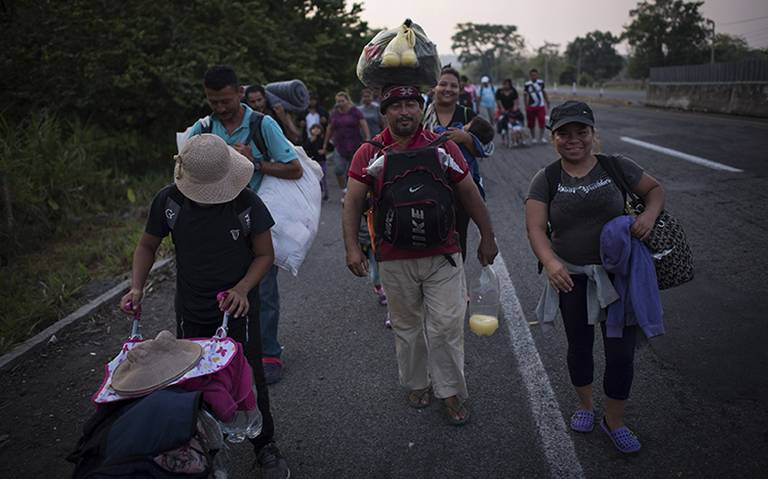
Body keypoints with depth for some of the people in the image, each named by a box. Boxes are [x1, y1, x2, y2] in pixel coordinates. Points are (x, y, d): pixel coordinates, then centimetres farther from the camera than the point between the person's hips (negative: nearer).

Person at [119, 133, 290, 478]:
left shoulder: (247, 203, -19)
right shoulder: (168, 200, -13)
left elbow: (265, 254, -8)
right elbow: (147, 245, 3)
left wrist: (242, 288, -24)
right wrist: (137, 287, -12)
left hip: (238, 310, -2)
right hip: (191, 312, 2)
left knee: (250, 380, 5)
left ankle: (265, 449, 27)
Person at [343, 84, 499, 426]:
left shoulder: (443, 147, 1)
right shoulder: (369, 154, -1)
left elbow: (469, 194, 7)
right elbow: (353, 203, -2)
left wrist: (487, 237, 8)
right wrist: (352, 247, -13)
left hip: (442, 256, 0)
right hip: (394, 259, 1)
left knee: (447, 326, 1)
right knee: (406, 327, 15)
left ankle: (451, 391, 20)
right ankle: (416, 384, 35)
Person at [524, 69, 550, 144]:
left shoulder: (541, 82, 6)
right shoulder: (527, 84, -2)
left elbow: (544, 93, 16)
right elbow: (526, 96, 0)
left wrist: (547, 102, 19)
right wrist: (526, 107, -3)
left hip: (541, 106, 2)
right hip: (531, 106, -1)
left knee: (542, 122, -6)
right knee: (531, 124, 3)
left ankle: (541, 137, 3)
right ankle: (534, 138, 17)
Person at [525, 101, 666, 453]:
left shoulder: (617, 167, -4)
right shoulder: (546, 180, -6)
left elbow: (655, 189, 8)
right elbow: (535, 228, -14)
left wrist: (650, 214, -15)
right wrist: (550, 262, -33)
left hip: (618, 275, 0)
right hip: (571, 277, 0)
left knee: (621, 351, 4)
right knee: (579, 346, 18)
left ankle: (614, 420, 28)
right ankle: (585, 405, 44)